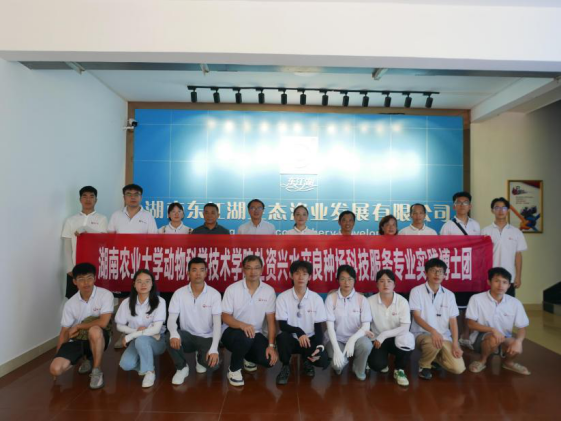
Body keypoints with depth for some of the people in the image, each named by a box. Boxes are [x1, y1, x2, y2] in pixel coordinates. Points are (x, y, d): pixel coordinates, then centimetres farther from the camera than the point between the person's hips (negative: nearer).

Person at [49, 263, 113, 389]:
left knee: (94, 330, -39)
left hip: (99, 338, -4)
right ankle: (88, 359, 16)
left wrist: (78, 326, -12)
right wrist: (57, 356, 1)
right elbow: (64, 332, 3)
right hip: (77, 340, 4)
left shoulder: (105, 295, -17)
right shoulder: (70, 304, -3)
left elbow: (103, 322, -24)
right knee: (55, 368, -16)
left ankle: (97, 371, -17)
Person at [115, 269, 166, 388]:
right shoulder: (127, 302, -7)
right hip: (136, 341, 3)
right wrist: (136, 331, -16)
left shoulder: (159, 302, -18)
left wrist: (129, 337, -20)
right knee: (126, 365, -25)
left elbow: (156, 329, -22)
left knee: (141, 340, -35)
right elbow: (120, 326, 2)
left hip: (155, 340, -3)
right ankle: (142, 365, 10)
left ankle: (150, 371, -11)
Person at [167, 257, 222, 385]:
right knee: (172, 339, -32)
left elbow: (217, 323, -15)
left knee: (212, 364, -26)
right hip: (187, 336, 1)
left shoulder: (214, 294, -12)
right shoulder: (179, 293, -8)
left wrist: (214, 349, -28)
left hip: (206, 337, -1)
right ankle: (182, 368, -2)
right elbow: (171, 319, -11)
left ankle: (200, 358, 14)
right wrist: (174, 334, -35)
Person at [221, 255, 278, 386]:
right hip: (232, 331, -3)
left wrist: (271, 345, -15)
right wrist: (242, 325, -31)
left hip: (255, 333, 3)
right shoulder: (232, 289, -12)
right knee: (245, 336, -37)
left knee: (269, 359, -20)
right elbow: (225, 317, -11)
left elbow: (271, 320, -4)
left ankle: (248, 357, 17)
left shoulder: (269, 291, -6)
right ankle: (234, 369, -6)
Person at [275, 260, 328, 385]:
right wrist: (299, 332, -32)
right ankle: (285, 366, -3)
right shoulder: (283, 297, -12)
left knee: (323, 361, -24)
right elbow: (282, 325, -14)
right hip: (292, 339, -1)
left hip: (310, 339, 1)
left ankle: (307, 361, 14)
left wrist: (320, 346, -19)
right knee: (282, 336, -34)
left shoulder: (317, 298, -7)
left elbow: (318, 326, -4)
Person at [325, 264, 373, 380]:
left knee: (366, 345, -33)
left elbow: (366, 326, -11)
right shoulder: (331, 298, -9)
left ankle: (359, 370, 2)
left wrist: (352, 339, -29)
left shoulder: (361, 299, -6)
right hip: (337, 339, -1)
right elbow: (330, 326, -13)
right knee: (337, 364, -29)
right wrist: (336, 349, -25)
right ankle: (342, 362, 13)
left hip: (355, 338, 1)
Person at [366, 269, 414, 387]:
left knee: (407, 338, -35)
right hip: (377, 340, 0)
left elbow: (405, 327, -19)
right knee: (377, 364, -29)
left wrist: (383, 335, -25)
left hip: (396, 338, 0)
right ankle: (382, 365, 15)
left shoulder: (402, 301, -11)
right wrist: (366, 331, -26)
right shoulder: (370, 301, -9)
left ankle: (399, 370, -5)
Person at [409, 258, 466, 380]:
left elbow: (453, 321, 3)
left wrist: (455, 344, -9)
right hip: (422, 334, -4)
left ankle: (435, 357, 19)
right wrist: (433, 331, -28)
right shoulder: (416, 291, -7)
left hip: (444, 337, 4)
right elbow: (417, 317, -13)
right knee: (433, 342, -38)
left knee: (458, 368, -14)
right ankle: (424, 365, -3)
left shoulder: (449, 295, 5)